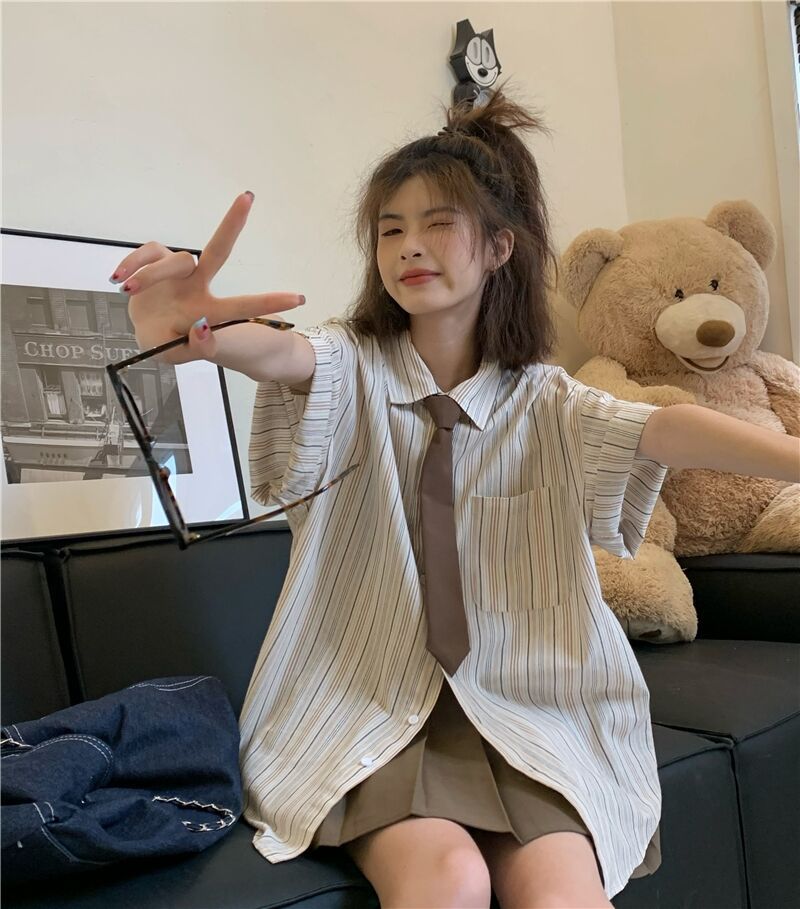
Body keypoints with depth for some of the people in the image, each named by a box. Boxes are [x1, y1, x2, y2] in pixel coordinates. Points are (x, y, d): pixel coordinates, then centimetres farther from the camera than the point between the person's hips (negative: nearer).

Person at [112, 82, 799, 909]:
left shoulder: (544, 403, 3)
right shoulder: (351, 368, -1)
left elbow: (665, 430, -14)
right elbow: (282, 355, -24)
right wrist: (200, 336, -48)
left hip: (515, 704, 2)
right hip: (362, 701, -1)